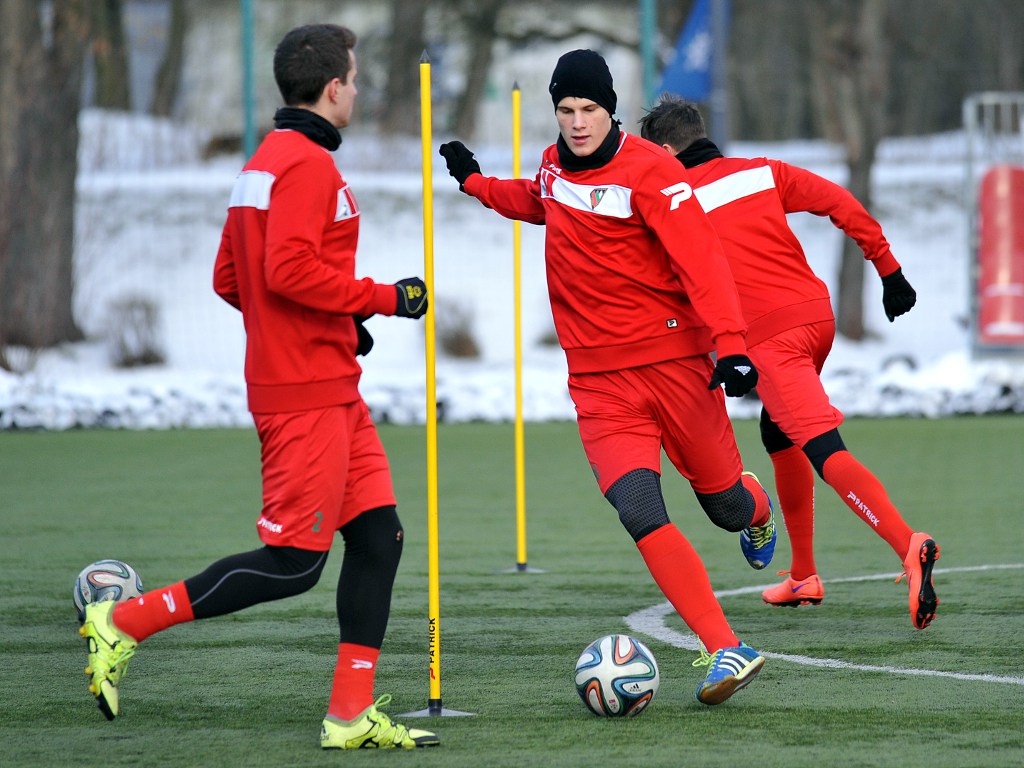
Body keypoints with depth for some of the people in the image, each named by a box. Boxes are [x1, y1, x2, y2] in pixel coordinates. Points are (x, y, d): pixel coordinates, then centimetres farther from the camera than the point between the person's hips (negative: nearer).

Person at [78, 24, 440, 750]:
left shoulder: (264, 163, 16)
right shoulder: (309, 166, -15)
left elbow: (229, 278, 19)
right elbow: (290, 270, -25)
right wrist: (384, 298, -15)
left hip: (334, 392, 10)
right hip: (308, 396, -10)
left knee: (378, 537, 8)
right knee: (293, 562, -8)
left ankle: (352, 715, 8)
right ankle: (126, 622, -3)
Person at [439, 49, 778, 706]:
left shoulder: (649, 171, -12)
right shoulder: (554, 165, 8)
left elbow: (701, 262, -20)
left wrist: (730, 345, -31)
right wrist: (476, 182, 37)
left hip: (672, 361, -4)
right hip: (599, 378, 4)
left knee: (725, 504, 9)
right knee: (640, 514, -17)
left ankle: (757, 511, 51)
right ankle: (728, 651, -18)